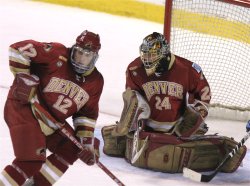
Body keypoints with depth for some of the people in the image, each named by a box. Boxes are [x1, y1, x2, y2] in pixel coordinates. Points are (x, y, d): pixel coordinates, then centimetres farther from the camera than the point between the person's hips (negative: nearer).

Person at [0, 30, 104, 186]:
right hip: (23, 109, -8)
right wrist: (23, 78, -23)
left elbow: (88, 114, 9)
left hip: (51, 121, 8)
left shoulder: (96, 81, 3)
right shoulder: (57, 54, -18)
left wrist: (87, 143, 0)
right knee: (32, 161, -21)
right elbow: (19, 49, -20)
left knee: (71, 149, 11)